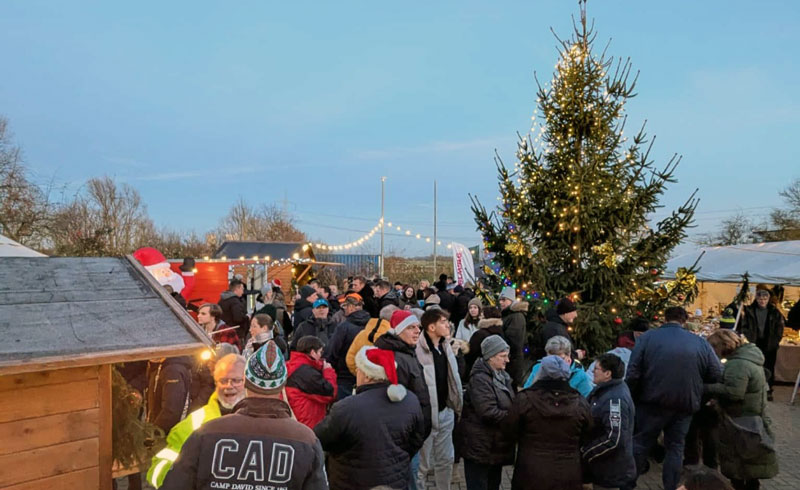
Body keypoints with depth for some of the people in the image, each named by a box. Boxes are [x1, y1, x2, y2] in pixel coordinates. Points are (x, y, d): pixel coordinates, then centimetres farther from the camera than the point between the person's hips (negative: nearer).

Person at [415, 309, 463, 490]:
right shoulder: (418, 350, -23)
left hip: (445, 412, 8)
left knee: (446, 459, 20)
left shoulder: (445, 346, 7)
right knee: (422, 464, 6)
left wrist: (455, 406, 16)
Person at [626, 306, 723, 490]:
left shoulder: (648, 337, -6)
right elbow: (717, 373, 3)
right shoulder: (700, 342, 1)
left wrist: (630, 398, 2)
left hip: (653, 401, -2)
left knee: (640, 443, 11)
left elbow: (633, 372, -10)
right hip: (685, 404, 2)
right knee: (675, 447, 16)